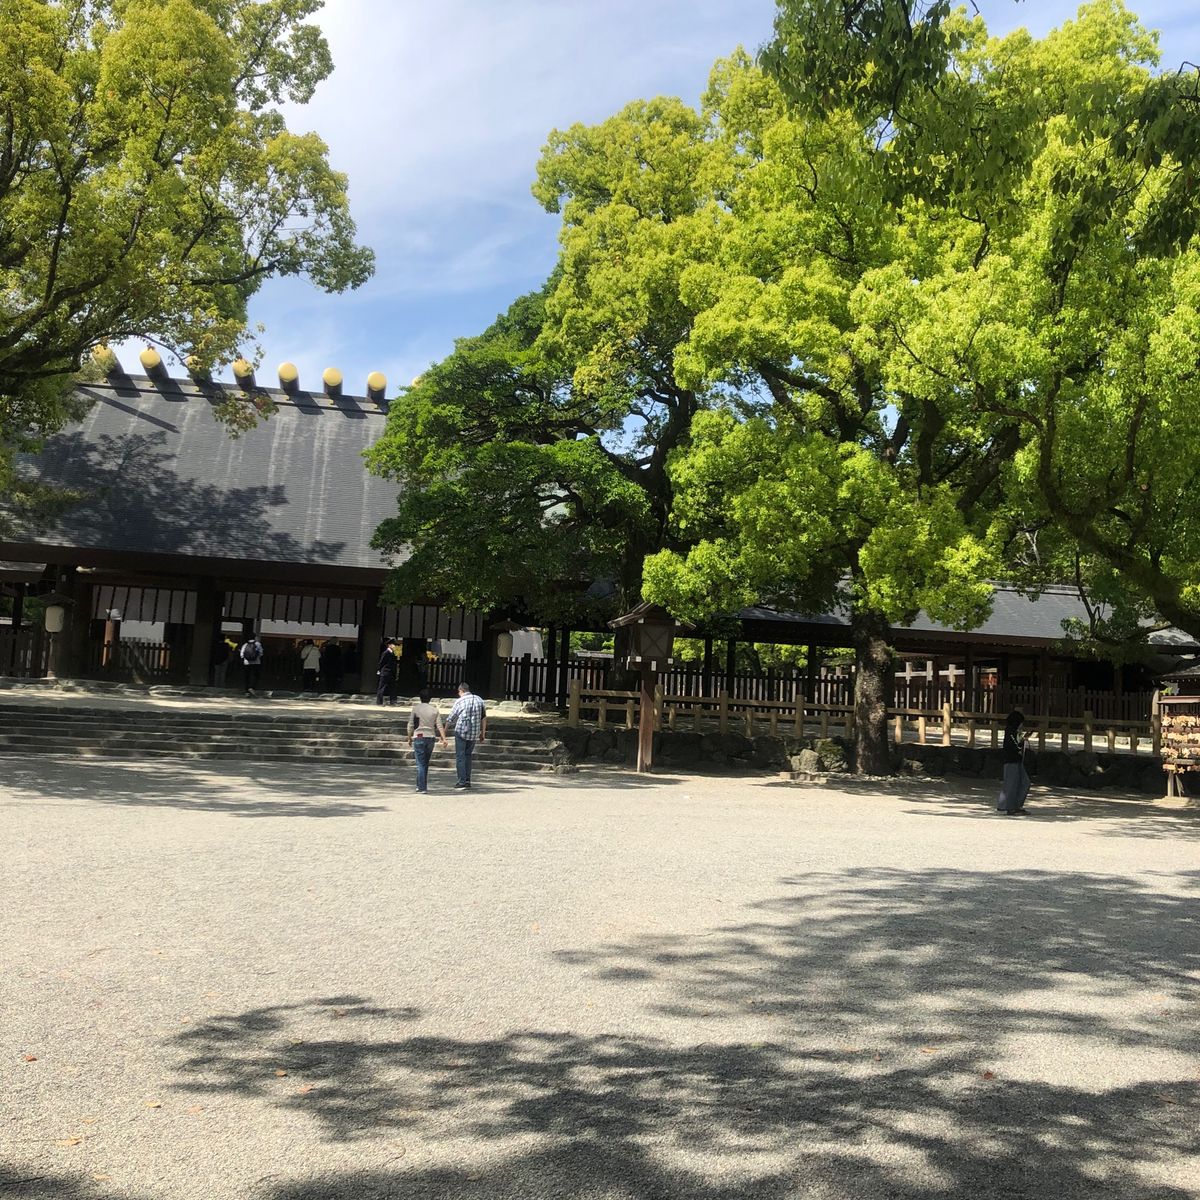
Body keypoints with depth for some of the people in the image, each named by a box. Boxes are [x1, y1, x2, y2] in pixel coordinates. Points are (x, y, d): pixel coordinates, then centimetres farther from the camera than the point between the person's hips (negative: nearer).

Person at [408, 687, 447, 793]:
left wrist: (409, 738, 7)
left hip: (419, 737, -3)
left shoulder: (416, 708, -2)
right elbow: (439, 726, -1)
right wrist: (444, 738, -1)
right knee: (425, 764, 16)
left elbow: (411, 725, -2)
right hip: (430, 737, 3)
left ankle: (422, 787, -8)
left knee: (421, 764, -2)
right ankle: (421, 785, 22)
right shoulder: (434, 710, 5)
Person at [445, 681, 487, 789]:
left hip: (461, 732, -4)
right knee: (468, 756, 16)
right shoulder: (479, 700, 7)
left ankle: (462, 782, -5)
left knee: (460, 757, 1)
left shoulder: (459, 701, -6)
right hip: (474, 733, 4)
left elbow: (450, 719, 1)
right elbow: (484, 717, 10)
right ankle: (467, 780, 13)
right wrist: (483, 732, 16)